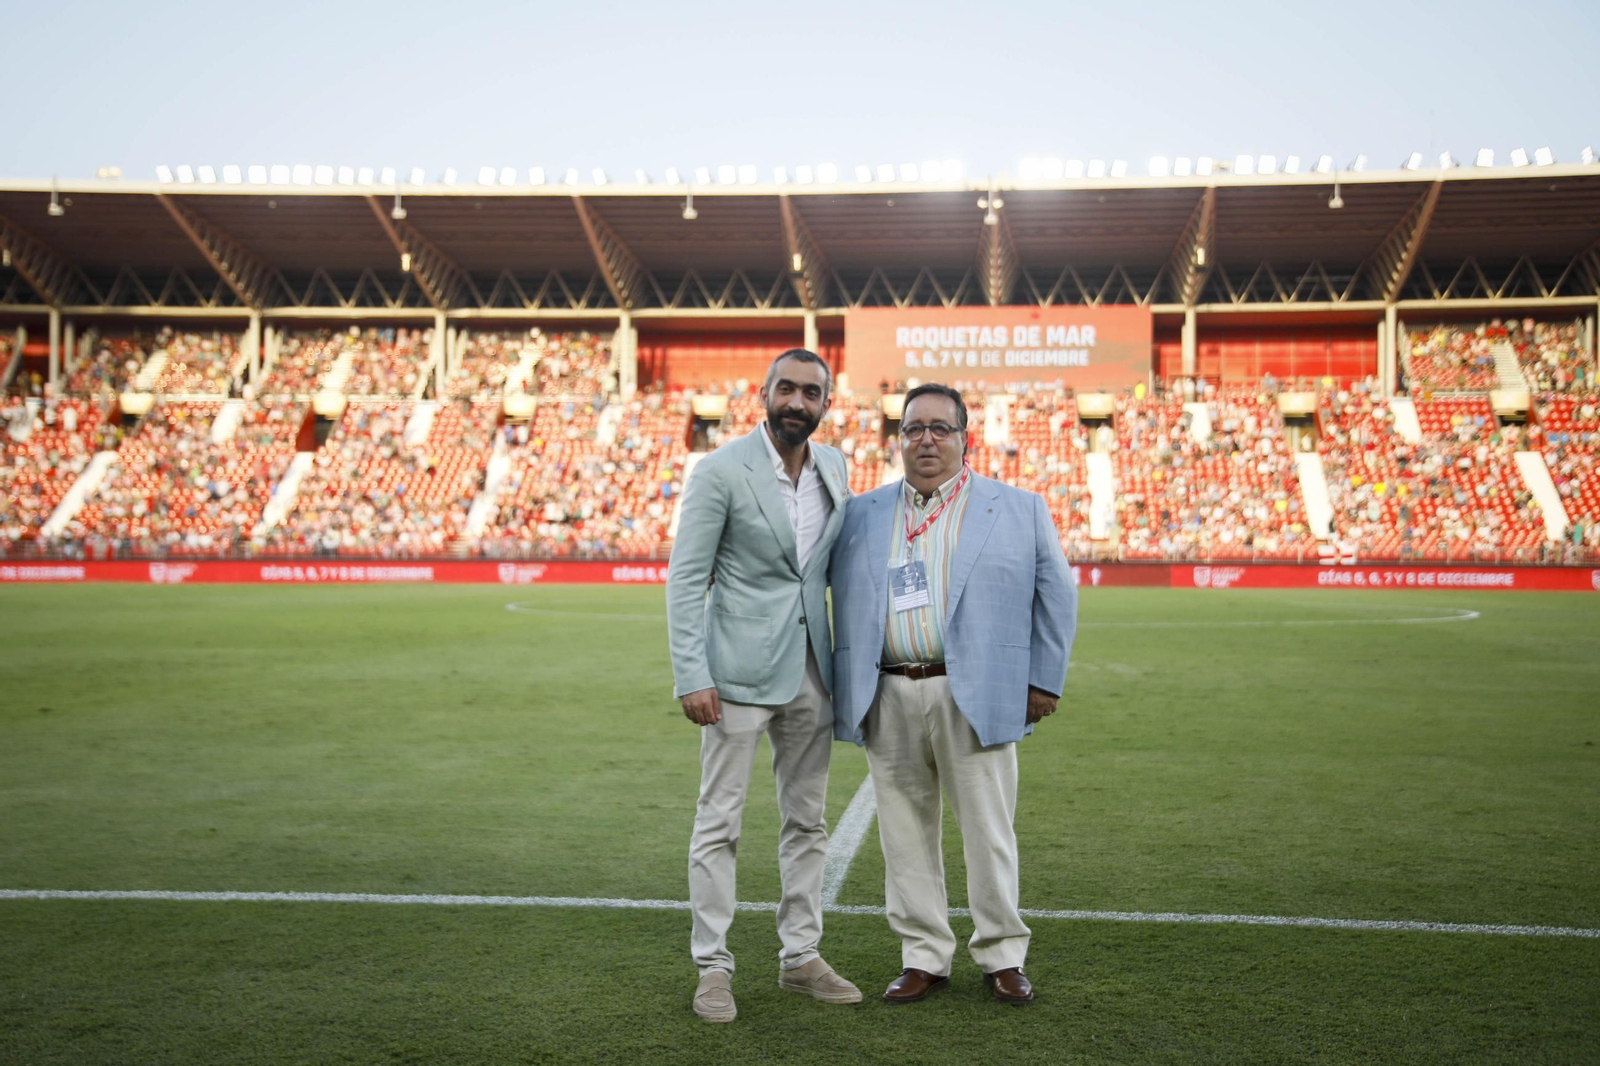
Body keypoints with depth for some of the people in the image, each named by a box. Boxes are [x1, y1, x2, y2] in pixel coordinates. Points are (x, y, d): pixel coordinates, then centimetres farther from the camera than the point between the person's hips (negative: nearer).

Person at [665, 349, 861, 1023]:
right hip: (740, 668, -6)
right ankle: (713, 967, 11)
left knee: (807, 820, 12)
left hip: (810, 667, 6)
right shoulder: (721, 471, -10)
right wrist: (691, 677, -16)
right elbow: (685, 578, -10)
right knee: (718, 822, 0)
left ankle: (800, 956, 24)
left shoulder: (834, 467, 8)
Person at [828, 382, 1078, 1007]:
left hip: (975, 697, -2)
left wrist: (1044, 680, 3)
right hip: (889, 699, 2)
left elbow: (1055, 597, 8)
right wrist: (848, 693, 9)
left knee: (989, 832, 3)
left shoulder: (1019, 509, 6)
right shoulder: (861, 515, 11)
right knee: (905, 833, 7)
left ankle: (1002, 956, 17)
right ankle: (924, 958, 19)